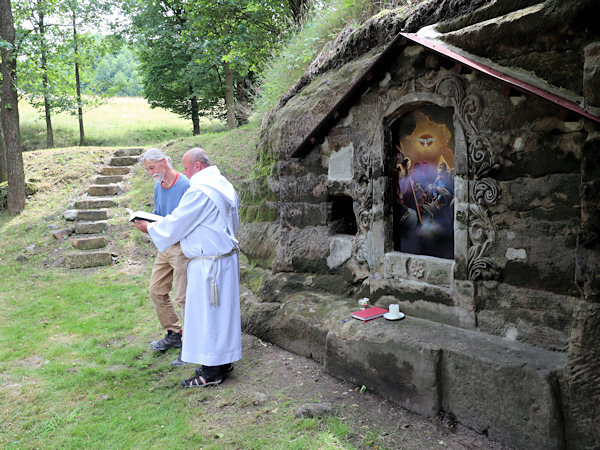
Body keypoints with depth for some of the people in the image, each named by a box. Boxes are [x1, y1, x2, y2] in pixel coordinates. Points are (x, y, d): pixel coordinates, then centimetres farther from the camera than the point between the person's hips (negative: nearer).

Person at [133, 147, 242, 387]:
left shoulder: (199, 191, -19)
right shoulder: (223, 185, 12)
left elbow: (176, 224, -13)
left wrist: (149, 227, 4)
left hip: (209, 263, -10)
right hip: (225, 256, 10)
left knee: (207, 312, 0)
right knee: (220, 310, 16)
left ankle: (212, 371, 10)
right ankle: (223, 361, 28)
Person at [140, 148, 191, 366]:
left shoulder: (184, 185, -15)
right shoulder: (158, 186, 11)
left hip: (182, 247, -9)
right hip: (165, 246, 9)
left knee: (183, 297, -6)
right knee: (156, 291, 15)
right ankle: (174, 334, 30)